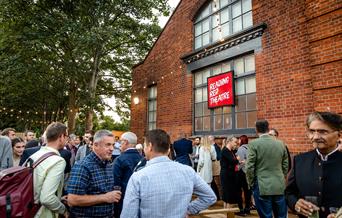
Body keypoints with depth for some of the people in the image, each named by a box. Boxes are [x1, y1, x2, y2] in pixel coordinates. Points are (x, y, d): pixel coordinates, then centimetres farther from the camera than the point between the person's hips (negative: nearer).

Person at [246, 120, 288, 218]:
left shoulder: (254, 144, -10)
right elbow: (285, 165, 10)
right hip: (280, 186, 4)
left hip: (262, 187, -4)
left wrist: (251, 183, 2)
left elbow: (249, 167, -12)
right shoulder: (280, 143, 4)